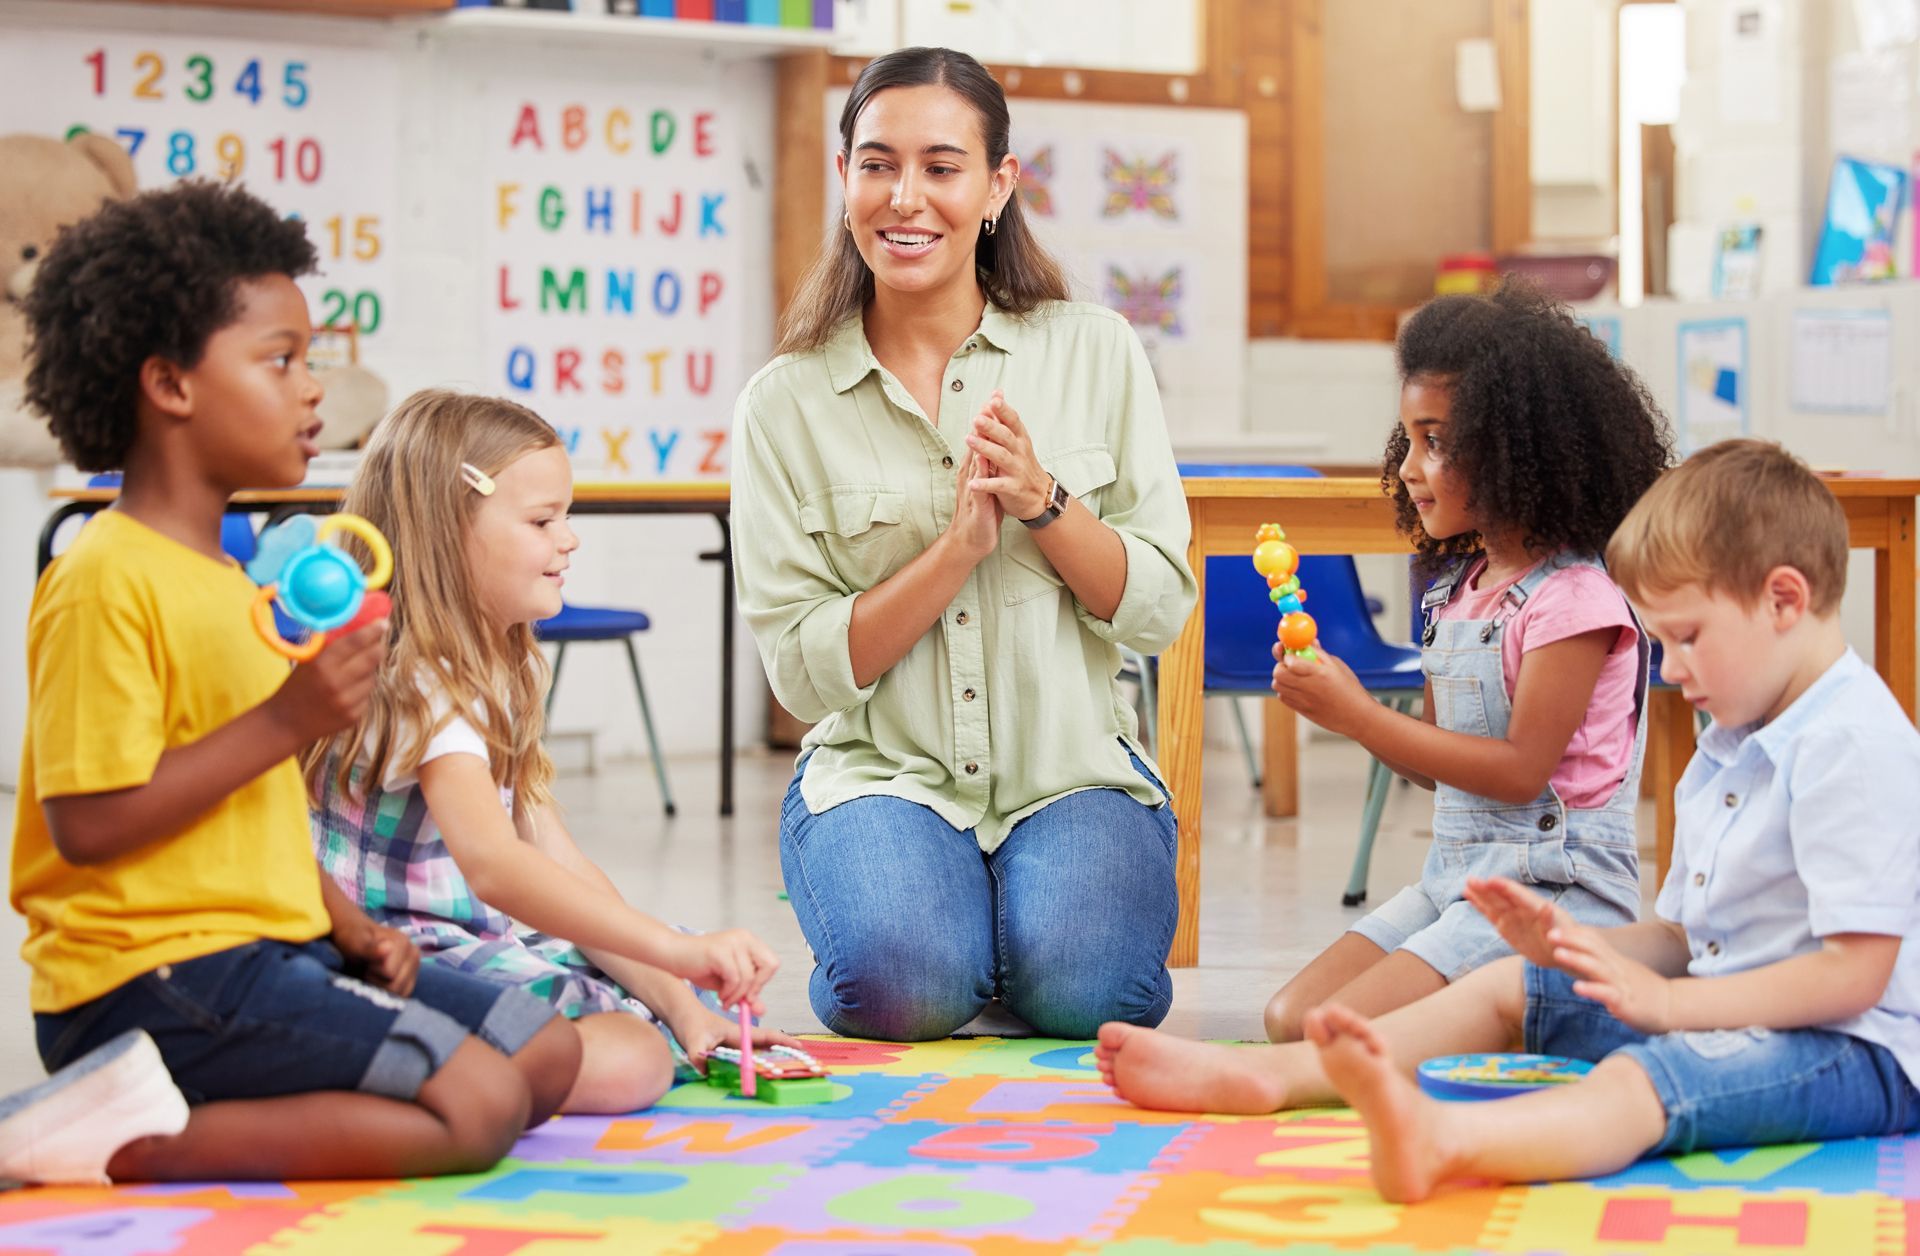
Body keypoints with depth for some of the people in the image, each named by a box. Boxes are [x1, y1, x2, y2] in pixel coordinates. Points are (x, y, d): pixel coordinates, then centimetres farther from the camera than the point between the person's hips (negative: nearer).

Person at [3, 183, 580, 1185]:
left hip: (273, 950, 10)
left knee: (548, 1055, 9)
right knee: (477, 1104, -19)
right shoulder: (104, 582, -13)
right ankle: (131, 1146, -17)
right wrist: (284, 720, -20)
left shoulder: (226, 579, 19)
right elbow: (88, 823, -21)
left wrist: (352, 930, 9)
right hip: (154, 979, -10)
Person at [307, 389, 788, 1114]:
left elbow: (559, 864, 10)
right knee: (628, 1063, -27)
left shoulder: (498, 673, 13)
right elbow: (493, 864, -35)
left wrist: (679, 996, 1)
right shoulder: (419, 685, -19)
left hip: (483, 944, 10)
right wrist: (679, 951, -41)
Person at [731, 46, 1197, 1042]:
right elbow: (805, 671, -4)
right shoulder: (785, 404, 0)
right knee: (903, 983, -30)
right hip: (882, 773, -1)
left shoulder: (1095, 353, 3)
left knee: (1079, 987, -27)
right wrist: (960, 545, -15)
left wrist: (1043, 501, -15)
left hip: (1072, 770, 1)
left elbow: (1157, 612, 1)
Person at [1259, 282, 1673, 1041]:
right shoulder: (1458, 589, 14)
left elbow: (1520, 770, -18)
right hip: (1453, 878, 9)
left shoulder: (1573, 597, -12)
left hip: (1555, 887, -9)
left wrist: (1359, 716, -16)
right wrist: (1336, 705, 0)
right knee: (1290, 1017, -4)